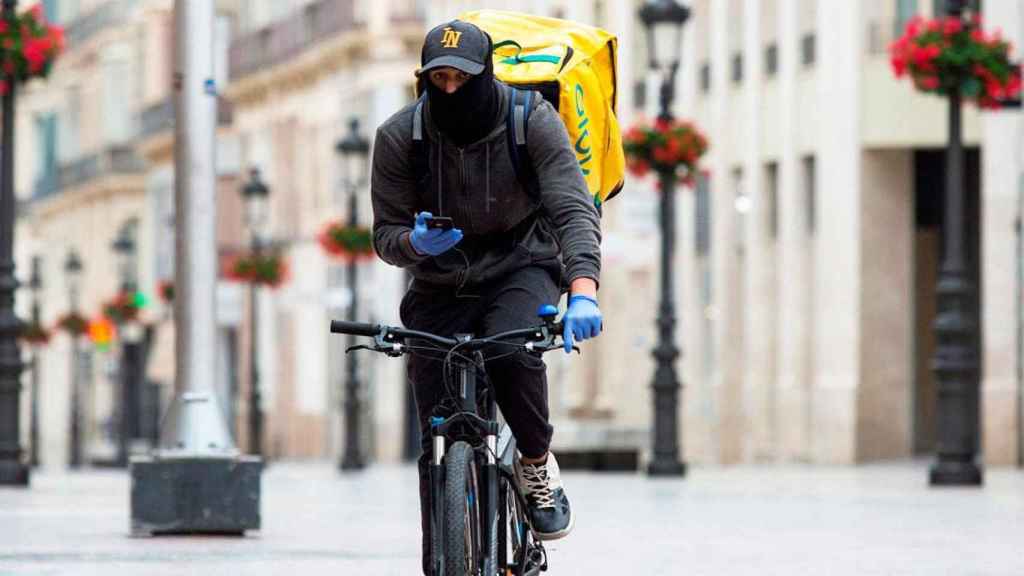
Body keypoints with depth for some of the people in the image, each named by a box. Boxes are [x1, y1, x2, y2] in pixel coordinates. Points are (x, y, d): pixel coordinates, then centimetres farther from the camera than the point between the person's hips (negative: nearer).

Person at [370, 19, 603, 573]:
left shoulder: (533, 121, -18)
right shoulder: (399, 137, -14)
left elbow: (573, 210, -27)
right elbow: (385, 235, -6)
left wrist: (583, 293, -44)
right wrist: (415, 242, -32)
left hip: (521, 268, -2)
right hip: (440, 285, 2)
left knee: (513, 350, -35)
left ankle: (536, 464, -9)